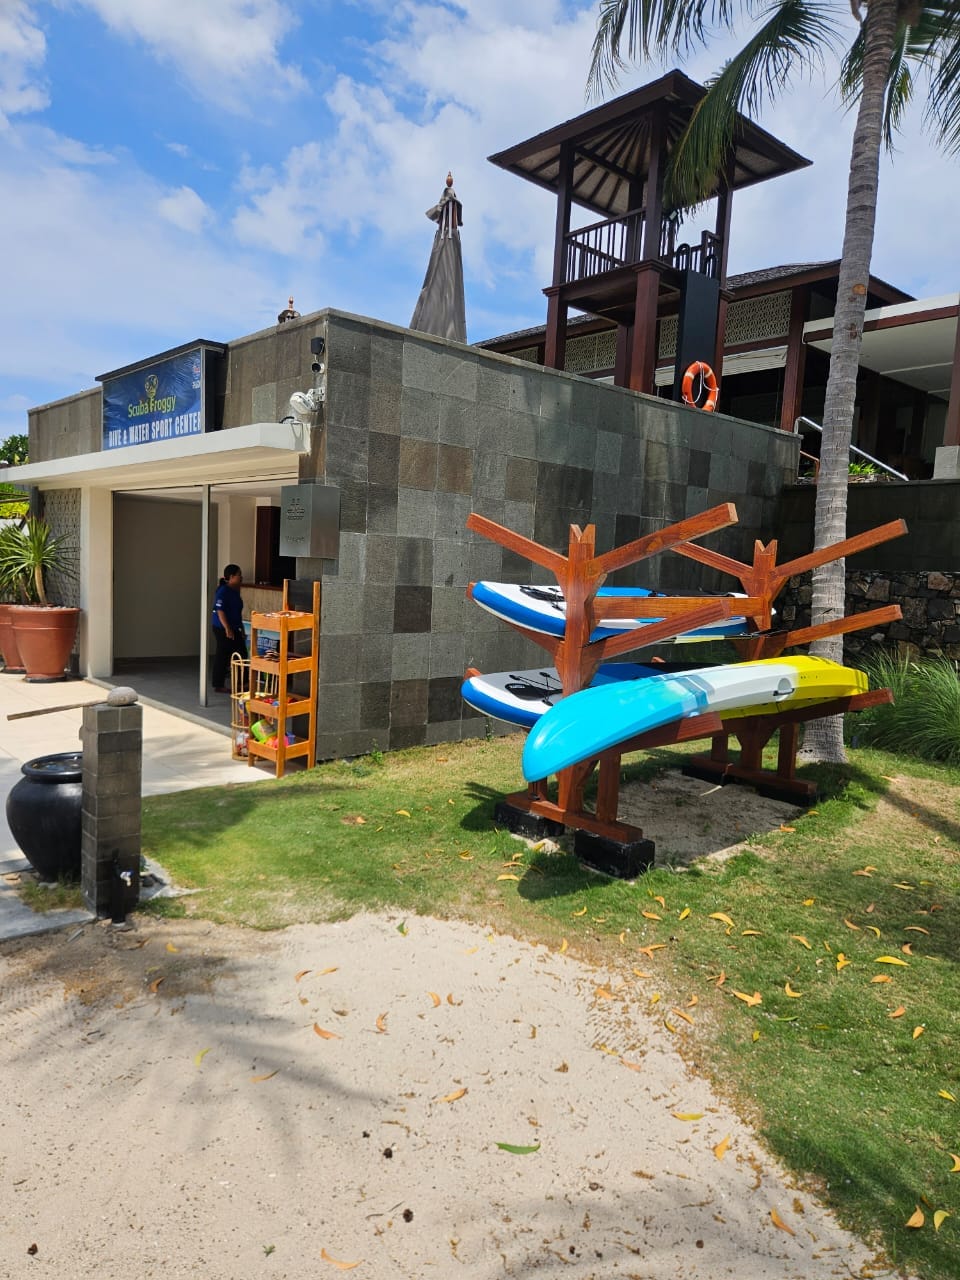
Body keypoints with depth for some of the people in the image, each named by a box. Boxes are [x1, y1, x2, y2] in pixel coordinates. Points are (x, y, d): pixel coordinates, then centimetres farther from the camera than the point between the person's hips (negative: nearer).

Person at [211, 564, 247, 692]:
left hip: (234, 629, 9)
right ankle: (219, 685, 8)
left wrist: (241, 629, 20)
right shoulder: (223, 591, -16)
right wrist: (227, 629, -25)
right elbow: (220, 611, -21)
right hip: (223, 629, -9)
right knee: (222, 656, -1)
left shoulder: (235, 591, 12)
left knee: (241, 654, 9)